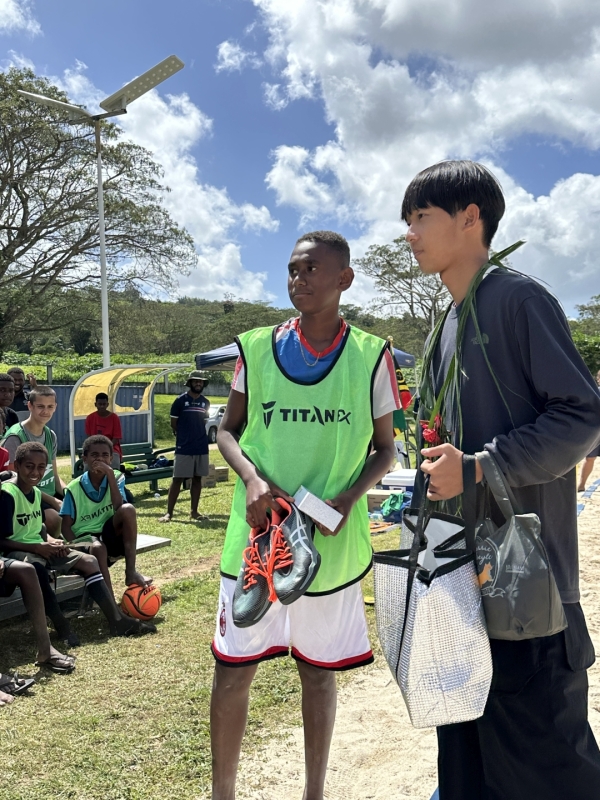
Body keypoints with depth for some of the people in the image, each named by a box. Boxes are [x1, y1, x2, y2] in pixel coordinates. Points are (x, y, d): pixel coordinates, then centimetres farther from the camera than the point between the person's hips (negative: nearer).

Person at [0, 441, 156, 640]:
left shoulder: (36, 492, 12)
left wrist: (51, 541, -2)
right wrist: (38, 547, -22)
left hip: (40, 548, 9)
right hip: (17, 551, -9)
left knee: (88, 561, -3)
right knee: (36, 568, -42)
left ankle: (117, 620, -6)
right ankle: (61, 625, -32)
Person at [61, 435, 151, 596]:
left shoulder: (116, 478, -2)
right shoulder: (74, 488, -7)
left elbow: (119, 507, -20)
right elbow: (66, 526, -5)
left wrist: (109, 474, -24)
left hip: (109, 532, 2)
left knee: (128, 509, -28)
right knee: (98, 548, -38)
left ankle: (131, 571, -26)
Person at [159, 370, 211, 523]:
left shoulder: (205, 403, 8)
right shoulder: (181, 400, -5)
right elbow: (173, 423, -1)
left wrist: (197, 436, 6)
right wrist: (185, 436, 4)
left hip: (202, 447, 5)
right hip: (184, 448, -5)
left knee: (197, 478, 9)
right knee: (177, 479, -2)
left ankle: (194, 511, 17)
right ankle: (169, 512, 2)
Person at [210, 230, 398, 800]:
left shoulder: (370, 357, -2)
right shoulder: (257, 348, 0)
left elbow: (384, 450, 5)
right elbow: (227, 429, 8)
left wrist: (349, 497, -13)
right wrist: (252, 478, -11)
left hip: (332, 541, -1)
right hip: (256, 535, 1)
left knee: (318, 669, 15)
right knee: (233, 666, 10)